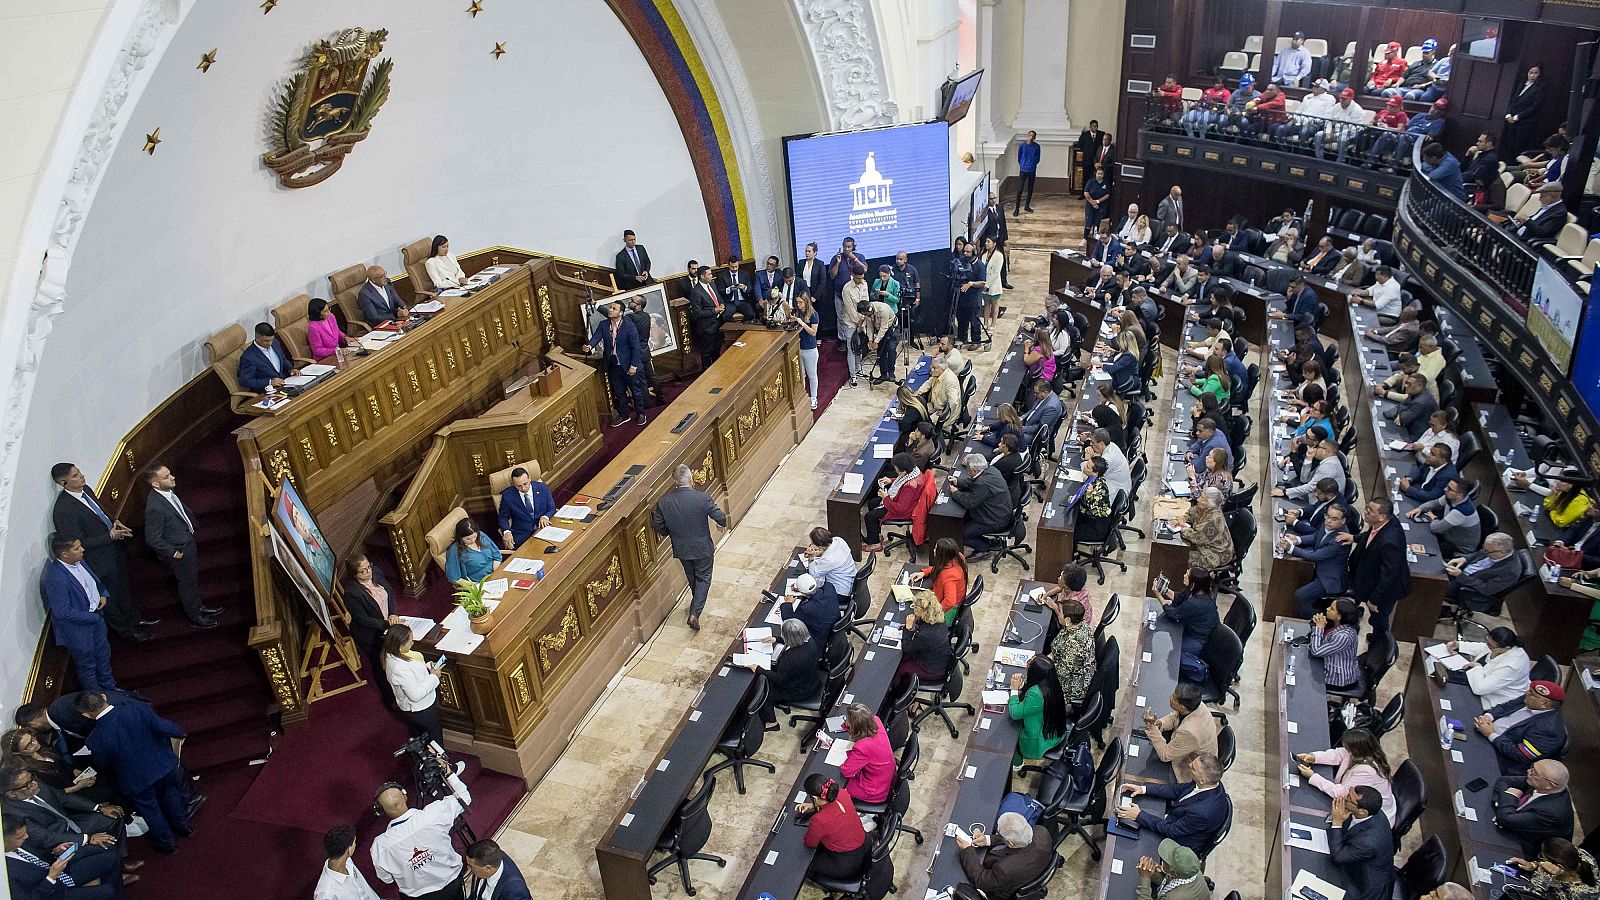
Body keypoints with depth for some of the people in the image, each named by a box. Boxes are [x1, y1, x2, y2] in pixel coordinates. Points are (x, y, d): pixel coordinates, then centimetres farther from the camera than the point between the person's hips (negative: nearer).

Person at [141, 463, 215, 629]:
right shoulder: (155, 507, -34)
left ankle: (198, 606, 49)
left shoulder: (170, 490, -10)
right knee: (187, 584, 14)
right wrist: (173, 553, -18)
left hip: (189, 541, 8)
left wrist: (192, 524, 10)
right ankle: (194, 616, 35)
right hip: (179, 551, -8)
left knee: (194, 578, 27)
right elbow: (153, 539, -27)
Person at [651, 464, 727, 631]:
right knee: (703, 579, 17)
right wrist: (724, 523, 8)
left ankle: (697, 603, 50)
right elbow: (721, 519, -17)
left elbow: (659, 528, -6)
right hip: (702, 548, -3)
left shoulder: (663, 503, -16)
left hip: (681, 549, 3)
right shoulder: (703, 498, -24)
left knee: (692, 579, 27)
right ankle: (695, 613, 5)